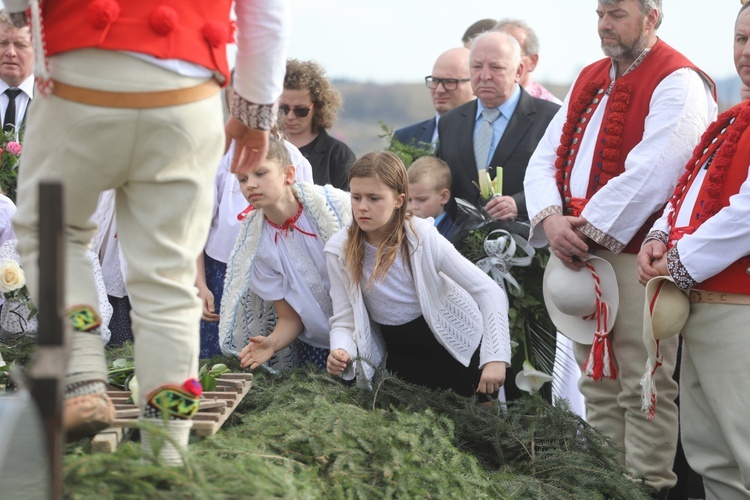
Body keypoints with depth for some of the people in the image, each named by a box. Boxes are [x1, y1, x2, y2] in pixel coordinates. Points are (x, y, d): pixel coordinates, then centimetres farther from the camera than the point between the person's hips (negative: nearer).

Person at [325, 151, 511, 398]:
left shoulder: (423, 237, -21)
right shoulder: (339, 250, -13)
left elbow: (490, 293, -22)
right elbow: (344, 321, -7)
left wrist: (496, 359, -32)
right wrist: (341, 351, -31)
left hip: (455, 351, -2)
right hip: (400, 358, 2)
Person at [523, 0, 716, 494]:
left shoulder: (677, 82, -9)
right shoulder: (589, 79, 16)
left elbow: (651, 174, -20)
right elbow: (545, 158, 10)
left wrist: (588, 230, -17)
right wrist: (551, 218, -9)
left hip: (635, 255, -8)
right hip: (578, 254, 8)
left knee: (641, 389, -4)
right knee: (598, 385, 13)